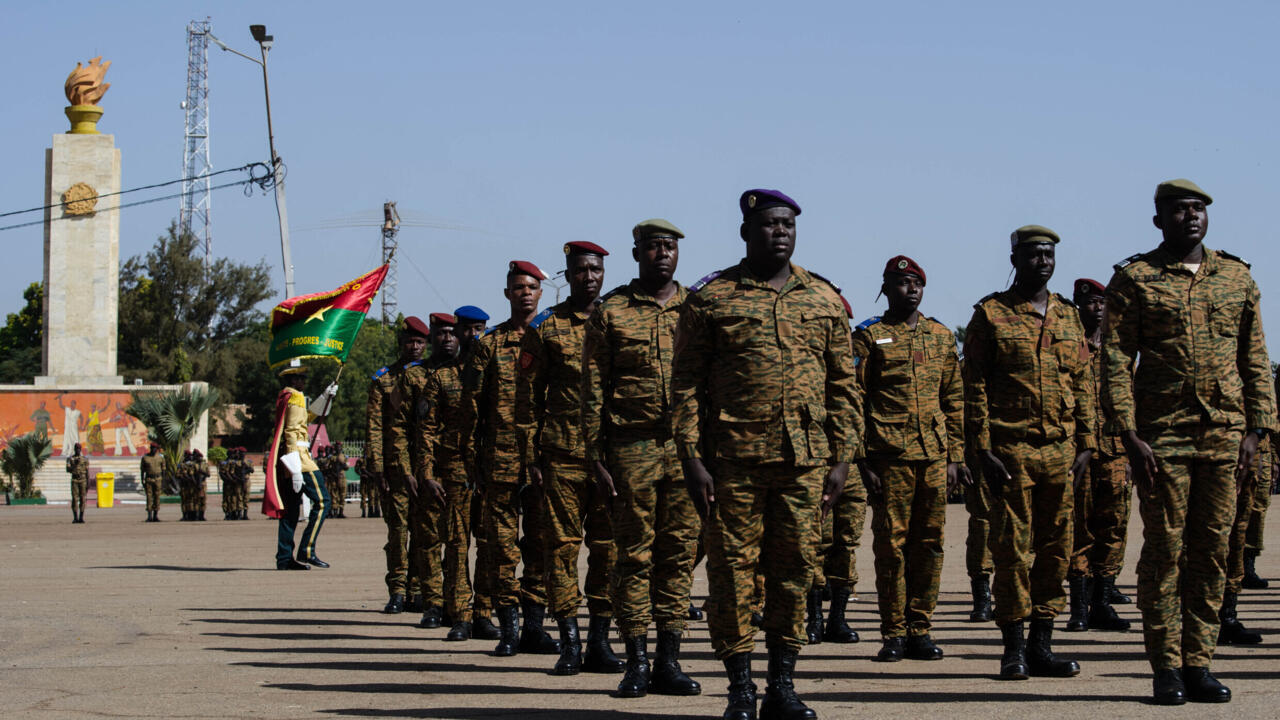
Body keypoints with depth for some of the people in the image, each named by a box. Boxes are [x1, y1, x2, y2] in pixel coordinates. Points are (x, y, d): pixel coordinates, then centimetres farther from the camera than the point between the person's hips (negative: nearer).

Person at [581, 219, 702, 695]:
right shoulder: (610, 312, 4)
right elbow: (593, 391, 2)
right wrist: (596, 460, -4)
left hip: (688, 446, 2)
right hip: (631, 447, -2)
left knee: (680, 553, 3)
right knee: (635, 555, 0)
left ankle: (669, 662, 8)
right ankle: (636, 661, 5)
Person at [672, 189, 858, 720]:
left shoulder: (824, 300, 11)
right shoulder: (710, 299, 2)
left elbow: (842, 385, 13)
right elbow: (686, 384, 0)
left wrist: (841, 460, 6)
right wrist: (691, 459, -7)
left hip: (805, 462, 3)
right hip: (733, 461, -2)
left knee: (793, 571, 6)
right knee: (731, 570, 0)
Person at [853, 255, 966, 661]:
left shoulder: (942, 337, 14)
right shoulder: (869, 337, 2)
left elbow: (955, 400, 16)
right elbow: (855, 401, -1)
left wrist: (955, 456, 9)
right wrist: (862, 460, -8)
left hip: (935, 458, 4)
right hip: (889, 457, -4)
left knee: (929, 544, 4)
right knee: (891, 544, -2)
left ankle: (920, 630, 11)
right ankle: (894, 634, 4)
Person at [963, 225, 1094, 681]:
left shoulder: (1069, 317, 14)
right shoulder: (990, 314, 1)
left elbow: (1083, 384, 15)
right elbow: (974, 386, -3)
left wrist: (1086, 443, 6)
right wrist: (983, 450, -10)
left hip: (1061, 451, 4)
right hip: (1010, 450, -4)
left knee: (1055, 549, 5)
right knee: (1011, 548, -2)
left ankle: (1042, 646, 12)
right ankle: (1014, 648, 4)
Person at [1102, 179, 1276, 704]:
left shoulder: (1237, 278, 12)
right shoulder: (1133, 279, 2)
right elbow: (1116, 360, -2)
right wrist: (1128, 433, -11)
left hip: (1224, 437, 3)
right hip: (1162, 437, -3)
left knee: (1212, 551, 5)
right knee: (1165, 549, -1)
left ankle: (1198, 664, 11)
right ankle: (1166, 669, 3)